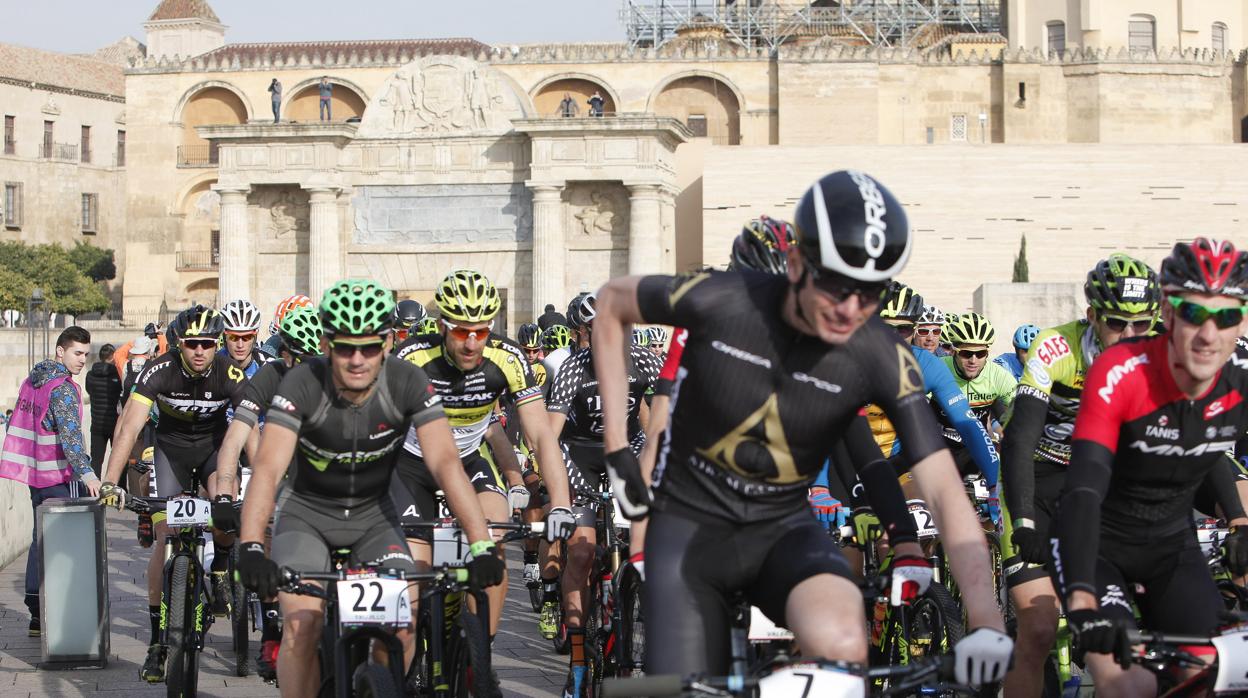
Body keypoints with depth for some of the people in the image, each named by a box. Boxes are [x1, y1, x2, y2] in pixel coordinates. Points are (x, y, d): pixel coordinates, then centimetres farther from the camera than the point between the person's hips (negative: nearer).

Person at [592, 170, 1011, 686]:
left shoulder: (882, 359, -17)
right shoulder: (721, 300, -19)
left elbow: (945, 491, -22)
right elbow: (611, 302, 0)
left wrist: (985, 620, -36)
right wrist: (616, 450, -2)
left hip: (783, 528, 0)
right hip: (689, 523, 0)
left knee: (841, 645, -32)